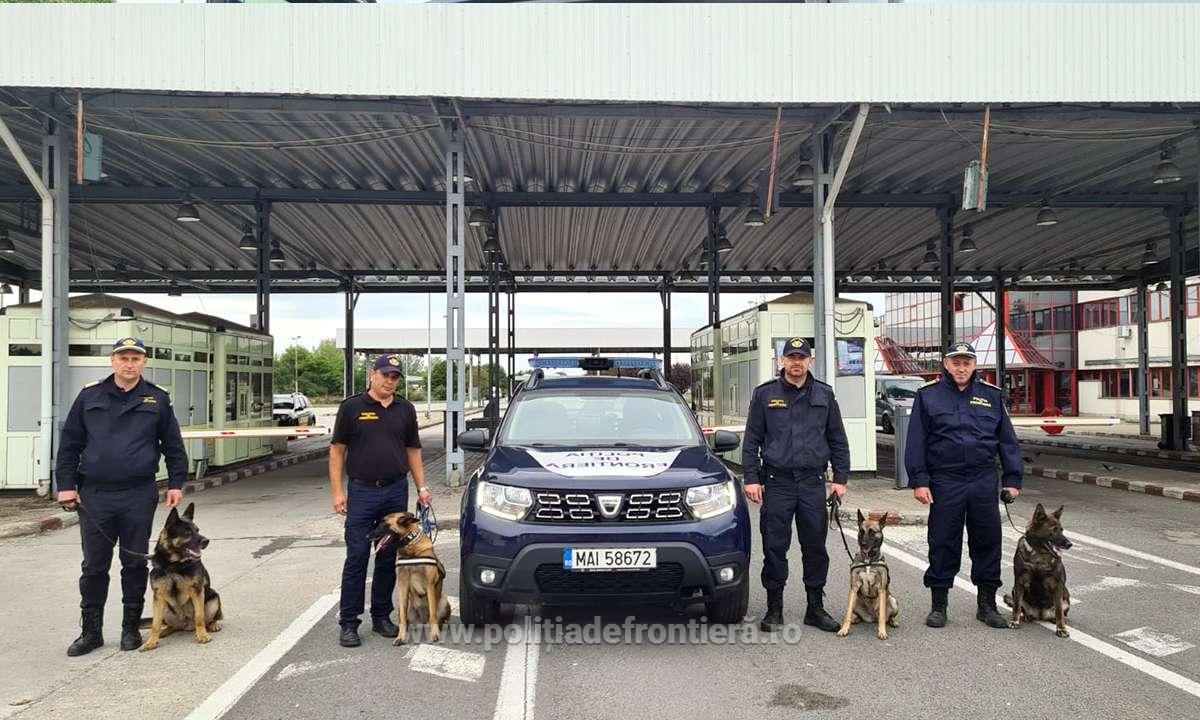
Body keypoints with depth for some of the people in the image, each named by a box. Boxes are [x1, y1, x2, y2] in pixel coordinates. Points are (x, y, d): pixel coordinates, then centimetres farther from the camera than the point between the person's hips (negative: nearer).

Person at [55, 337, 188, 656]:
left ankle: (131, 627, 20)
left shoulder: (157, 399, 4)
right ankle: (91, 630, 19)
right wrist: (66, 485, 2)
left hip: (139, 496, 0)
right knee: (94, 566, 7)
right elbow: (69, 444, 7)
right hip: (94, 495, 1)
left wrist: (176, 483, 3)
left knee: (135, 564, 8)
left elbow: (173, 445, 8)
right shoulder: (89, 396, 5)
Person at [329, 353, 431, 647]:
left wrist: (422, 487, 5)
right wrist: (337, 491, -7)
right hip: (362, 491, -3)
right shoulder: (352, 407, -1)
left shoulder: (405, 409, 9)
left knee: (388, 558, 10)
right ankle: (349, 622, 6)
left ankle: (381, 616, 21)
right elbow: (337, 450, -1)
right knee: (357, 558, -2)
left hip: (396, 491, 4)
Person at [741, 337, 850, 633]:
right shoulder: (765, 394, 3)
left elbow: (837, 440, 12)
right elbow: (751, 440, 3)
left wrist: (840, 478, 5)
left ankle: (815, 607, 21)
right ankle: (774, 608, 14)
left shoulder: (824, 395, 9)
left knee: (815, 547, 8)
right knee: (774, 547, 2)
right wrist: (751, 478, -4)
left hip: (813, 481, 2)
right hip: (777, 481, -2)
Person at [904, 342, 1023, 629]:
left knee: (988, 542, 8)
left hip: (984, 480, 2)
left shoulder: (992, 395, 10)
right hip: (945, 482, -2)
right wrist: (919, 481, -7)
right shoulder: (928, 395, 2)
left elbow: (1007, 440, 11)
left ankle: (987, 604, 22)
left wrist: (1012, 479, 5)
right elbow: (916, 441, -1)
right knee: (943, 544, 4)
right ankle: (939, 605, 17)